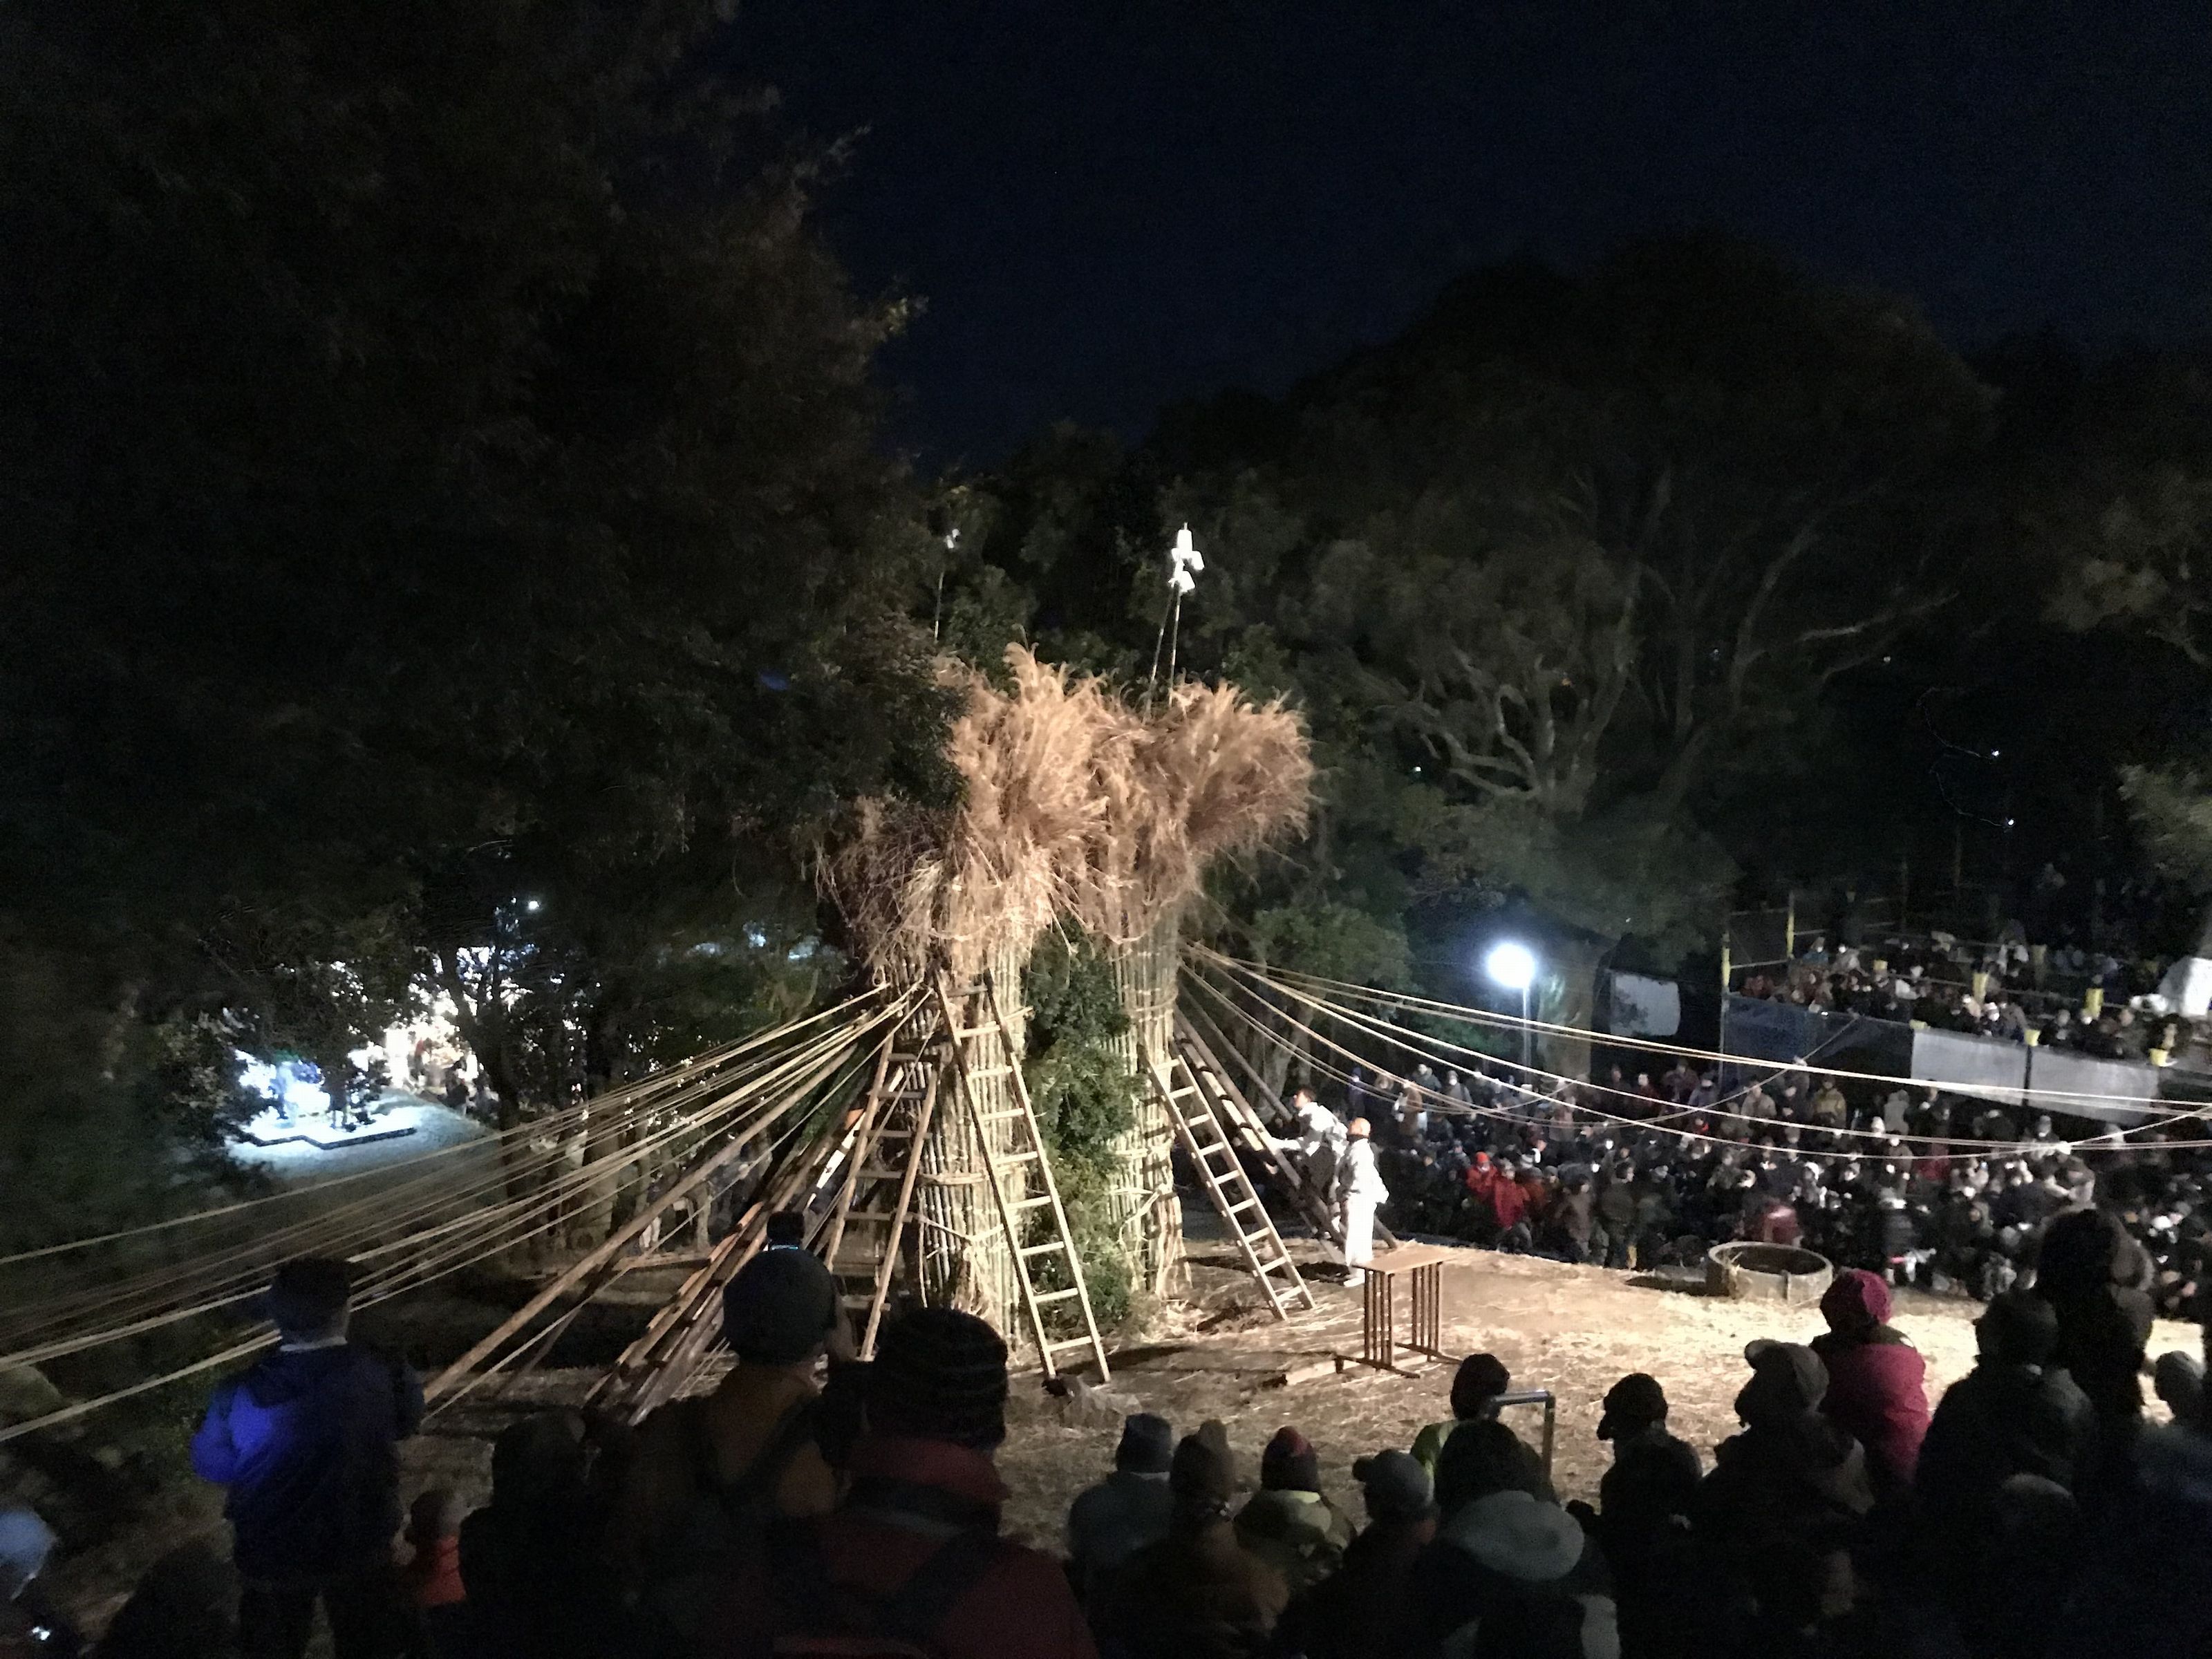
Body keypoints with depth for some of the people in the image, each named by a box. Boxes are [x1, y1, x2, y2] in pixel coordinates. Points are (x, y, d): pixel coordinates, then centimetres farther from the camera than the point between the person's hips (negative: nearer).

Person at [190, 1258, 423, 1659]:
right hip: (360, 1549, 0)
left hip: (271, 1556, 0)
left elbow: (212, 1465, -7)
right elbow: (405, 1421, -3)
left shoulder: (241, 1396, -26)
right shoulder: (383, 1377, -25)